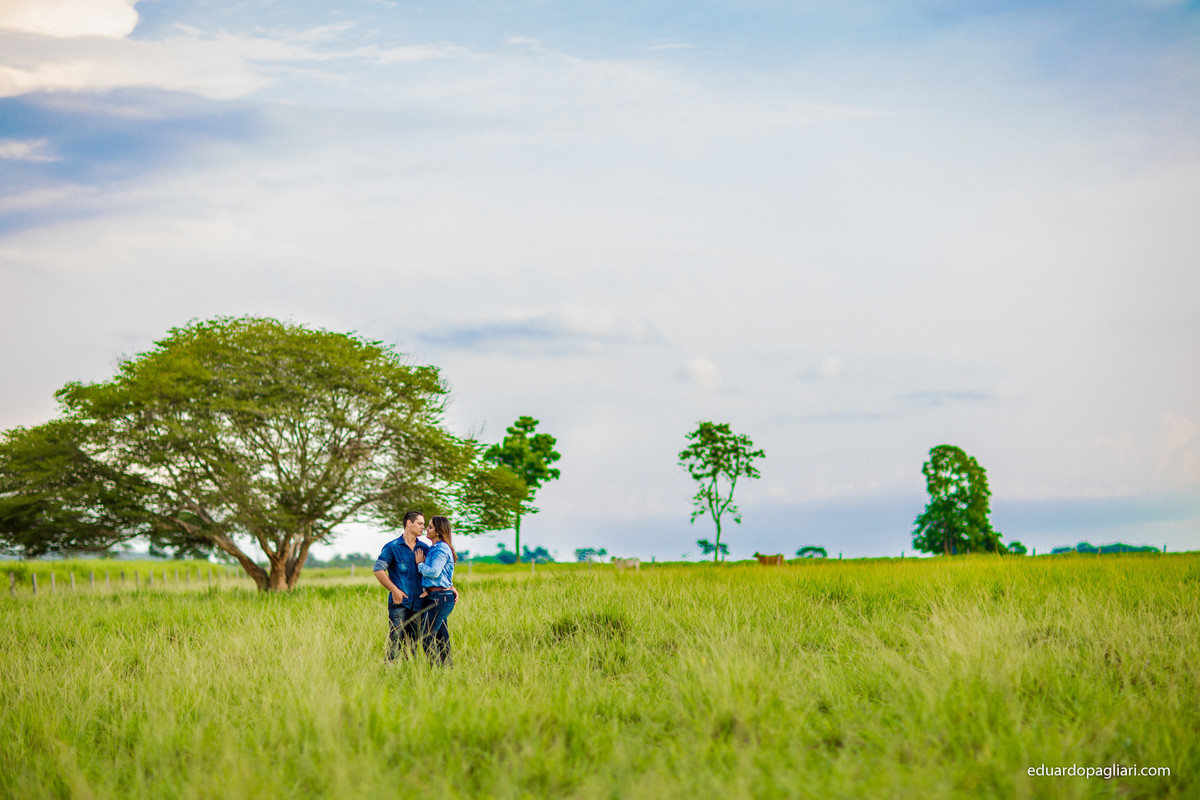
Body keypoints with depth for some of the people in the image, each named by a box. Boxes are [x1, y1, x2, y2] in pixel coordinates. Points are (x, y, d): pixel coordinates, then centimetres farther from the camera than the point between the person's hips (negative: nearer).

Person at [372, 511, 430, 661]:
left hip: (418, 602, 4)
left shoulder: (424, 549, 14)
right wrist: (394, 589, -12)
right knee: (395, 640, -8)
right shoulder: (392, 547, 1)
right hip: (399, 602, -4)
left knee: (413, 642, 7)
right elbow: (378, 570, -5)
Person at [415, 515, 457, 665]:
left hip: (440, 597, -10)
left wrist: (420, 564, -7)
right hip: (435, 598, 10)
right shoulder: (433, 549, 17)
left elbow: (434, 572, -21)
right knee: (441, 636, 10)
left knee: (427, 636, -11)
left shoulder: (442, 548, -12)